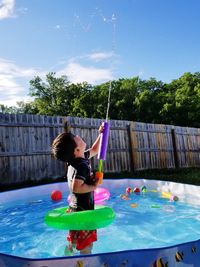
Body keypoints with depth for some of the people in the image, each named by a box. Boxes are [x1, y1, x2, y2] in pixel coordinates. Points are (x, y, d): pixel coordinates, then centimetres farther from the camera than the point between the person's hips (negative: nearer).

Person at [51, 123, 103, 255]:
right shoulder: (82, 165, -25)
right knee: (86, 245, 8)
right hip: (83, 212, -9)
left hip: (75, 209, 9)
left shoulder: (78, 160, 3)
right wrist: (93, 187, -23)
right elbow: (76, 187, -37)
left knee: (73, 242, 27)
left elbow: (94, 150, 19)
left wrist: (101, 134, 13)